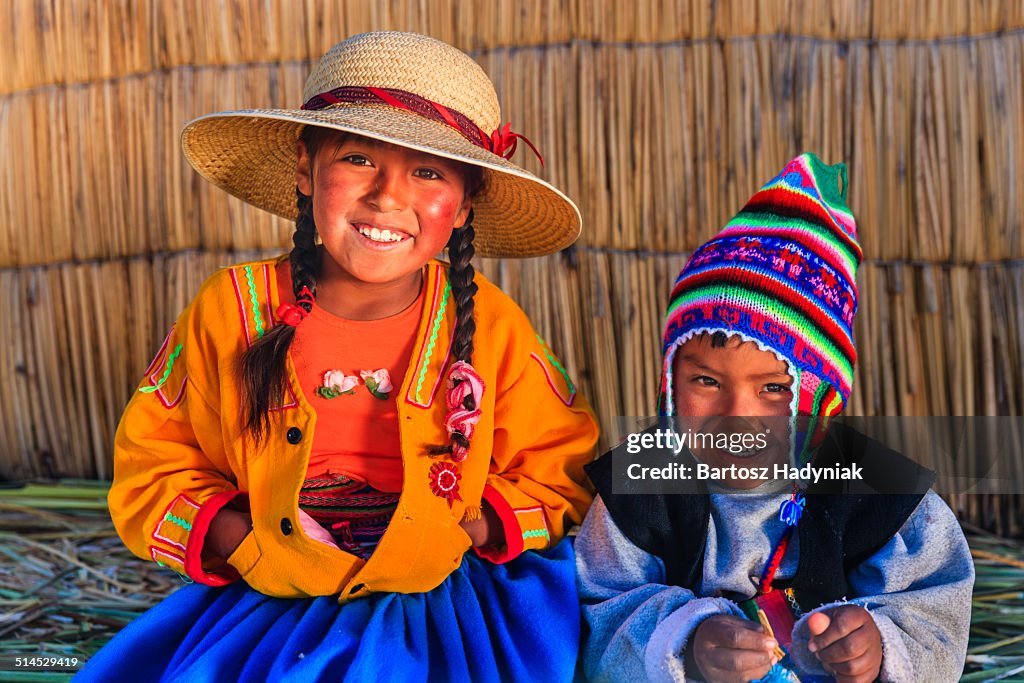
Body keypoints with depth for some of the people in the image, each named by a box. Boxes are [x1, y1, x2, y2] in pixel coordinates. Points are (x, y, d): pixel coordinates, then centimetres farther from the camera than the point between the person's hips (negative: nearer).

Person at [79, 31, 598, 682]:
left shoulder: (493, 328, -5)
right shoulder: (230, 311, -4)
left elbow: (566, 475, 4)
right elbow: (150, 468, 5)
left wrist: (470, 528, -13)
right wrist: (241, 538, -12)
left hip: (448, 601, 0)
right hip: (270, 601, 1)